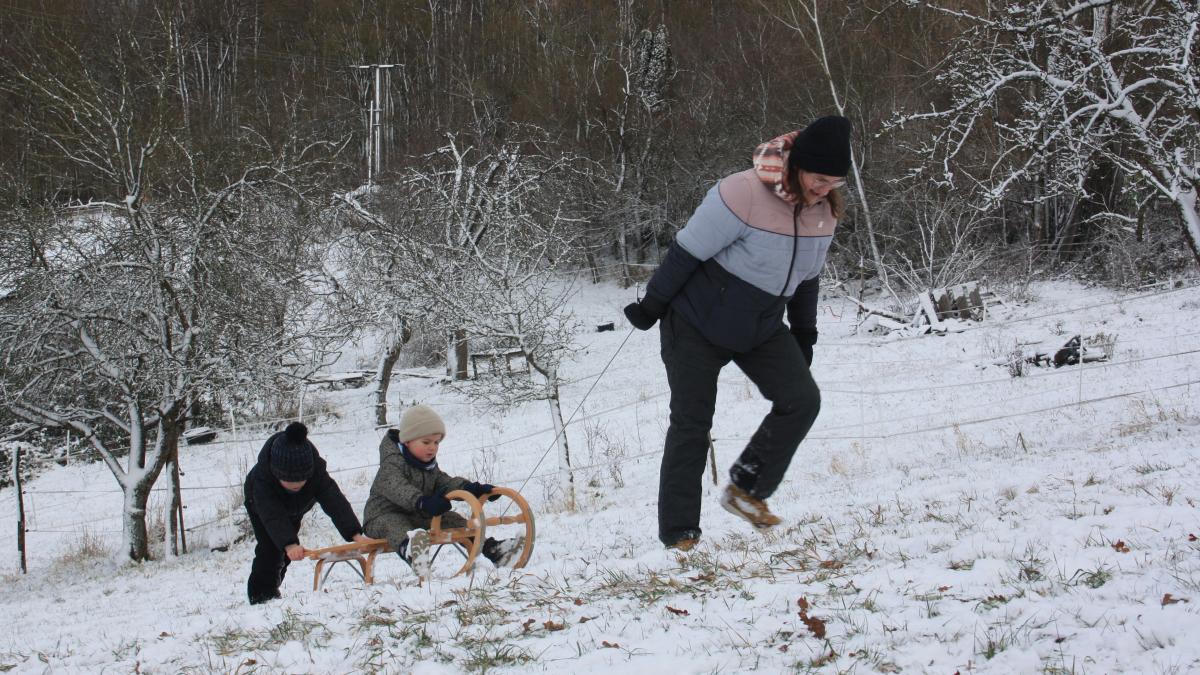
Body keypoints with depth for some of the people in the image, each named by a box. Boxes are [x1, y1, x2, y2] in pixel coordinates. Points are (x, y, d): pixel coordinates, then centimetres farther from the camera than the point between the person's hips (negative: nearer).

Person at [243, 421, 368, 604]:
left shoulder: (316, 470, -40)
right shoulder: (262, 476, -46)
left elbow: (334, 502, -43)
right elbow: (273, 515, -50)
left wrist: (355, 534, -54)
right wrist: (289, 544, -64)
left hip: (296, 507, 3)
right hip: (261, 503, -3)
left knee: (286, 553, 10)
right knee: (269, 549, -18)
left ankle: (272, 588, 29)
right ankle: (262, 596, -9)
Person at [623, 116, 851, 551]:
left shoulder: (824, 210, -5)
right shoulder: (743, 194, -28)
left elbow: (807, 275, 12)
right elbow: (687, 252, -20)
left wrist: (804, 332, 15)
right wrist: (653, 303, -13)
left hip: (760, 329, 6)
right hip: (698, 324, -6)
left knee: (802, 399, -11)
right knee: (691, 424, -4)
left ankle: (747, 490, 2)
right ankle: (678, 532, 4)